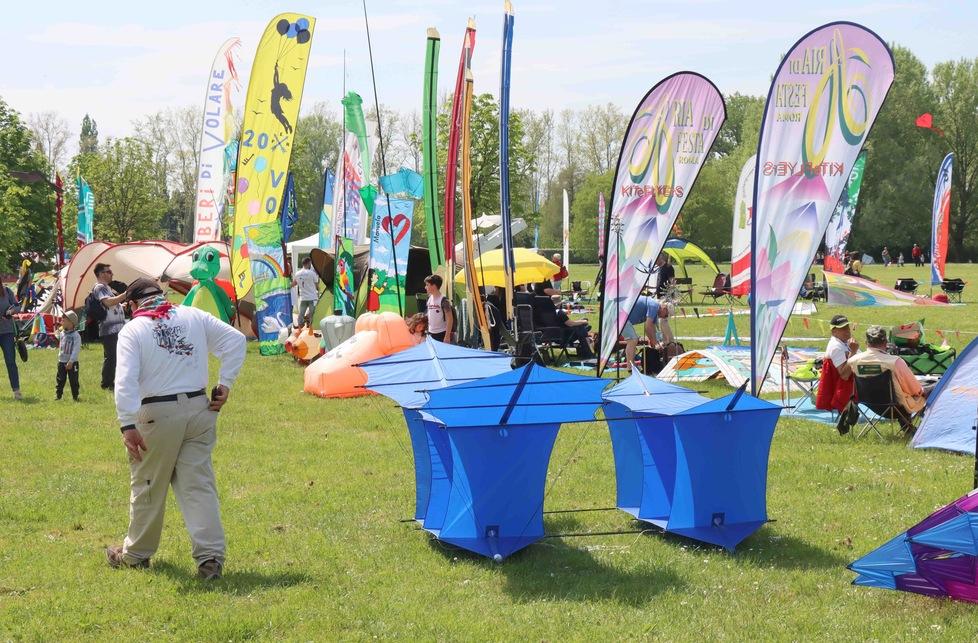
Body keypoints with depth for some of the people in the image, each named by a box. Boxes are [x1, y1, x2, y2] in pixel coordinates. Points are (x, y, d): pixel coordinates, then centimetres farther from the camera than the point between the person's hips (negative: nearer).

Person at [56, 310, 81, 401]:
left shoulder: (76, 335, -13)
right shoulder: (62, 334, 8)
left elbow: (76, 350, -18)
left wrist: (71, 361, -23)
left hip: (72, 362, -6)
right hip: (62, 361, 6)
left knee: (73, 380, 2)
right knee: (60, 380, 6)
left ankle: (75, 397, 12)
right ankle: (57, 396, 11)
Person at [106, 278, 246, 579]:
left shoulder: (132, 330, -4)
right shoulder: (194, 316, 7)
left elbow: (126, 381, -15)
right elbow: (236, 340, 4)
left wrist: (128, 425, -19)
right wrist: (225, 384, 5)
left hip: (157, 414, -3)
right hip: (200, 409, 3)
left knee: (148, 486, 12)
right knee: (199, 484, 4)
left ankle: (136, 553, 28)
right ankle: (210, 556, -5)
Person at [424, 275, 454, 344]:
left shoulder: (443, 300, -12)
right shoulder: (429, 299, 8)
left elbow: (450, 319, -14)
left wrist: (447, 336, -17)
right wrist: (428, 332, 16)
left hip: (442, 334, -7)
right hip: (431, 333, 7)